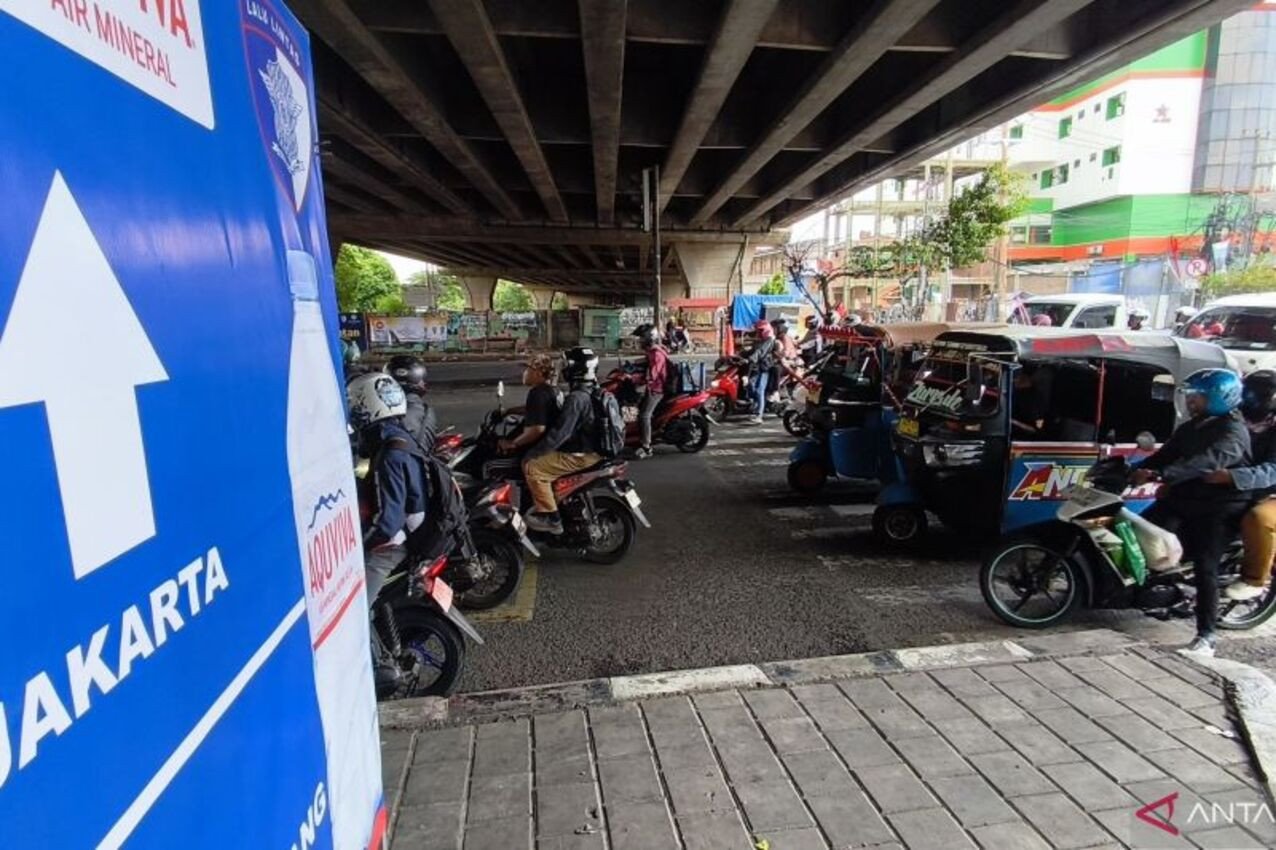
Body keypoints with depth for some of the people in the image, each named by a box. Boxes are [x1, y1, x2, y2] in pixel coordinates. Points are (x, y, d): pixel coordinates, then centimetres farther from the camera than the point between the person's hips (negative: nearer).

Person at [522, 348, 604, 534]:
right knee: (542, 458, 26)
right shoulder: (593, 392, 7)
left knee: (532, 466, -10)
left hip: (581, 455, -10)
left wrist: (532, 453, -19)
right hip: (595, 448, 10)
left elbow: (560, 432, -27)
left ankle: (550, 517, -6)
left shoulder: (576, 398, -24)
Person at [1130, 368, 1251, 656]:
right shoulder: (1189, 429, 14)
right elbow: (1164, 456, 10)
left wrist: (1158, 475, -42)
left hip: (1218, 508, -7)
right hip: (1183, 499, 8)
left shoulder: (1233, 431, -13)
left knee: (1205, 568, -11)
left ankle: (1206, 636, -5)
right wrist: (1130, 475, -7)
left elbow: (1208, 461, -31)